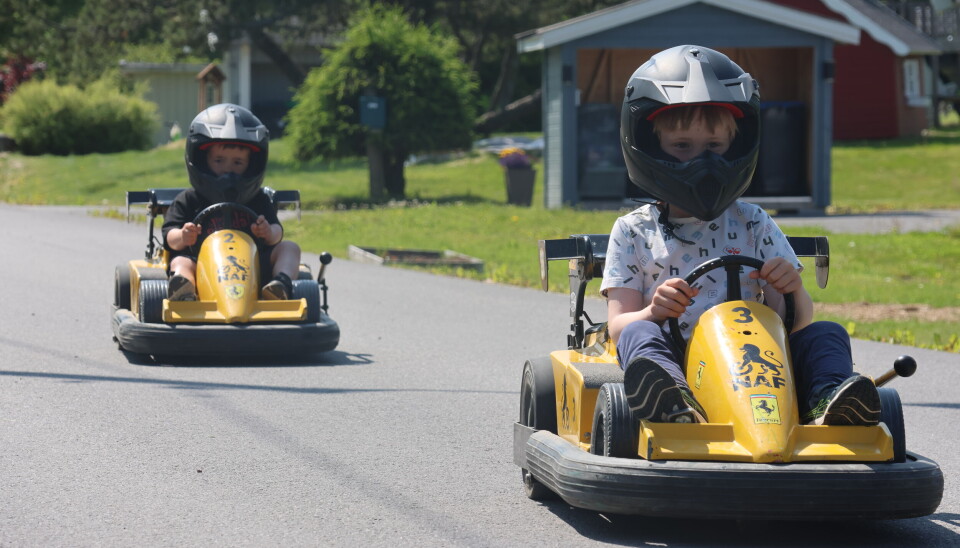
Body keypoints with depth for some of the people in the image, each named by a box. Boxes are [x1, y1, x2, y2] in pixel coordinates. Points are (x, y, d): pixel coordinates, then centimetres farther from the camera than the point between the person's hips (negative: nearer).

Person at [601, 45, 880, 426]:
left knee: (827, 335, -19)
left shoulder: (754, 226, 19)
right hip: (673, 365, -2)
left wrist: (792, 291, -14)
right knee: (639, 335, -32)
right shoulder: (632, 233, 15)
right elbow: (618, 324, 5)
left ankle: (828, 403, -52)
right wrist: (653, 313, -19)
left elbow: (797, 321, 12)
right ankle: (670, 405, -67)